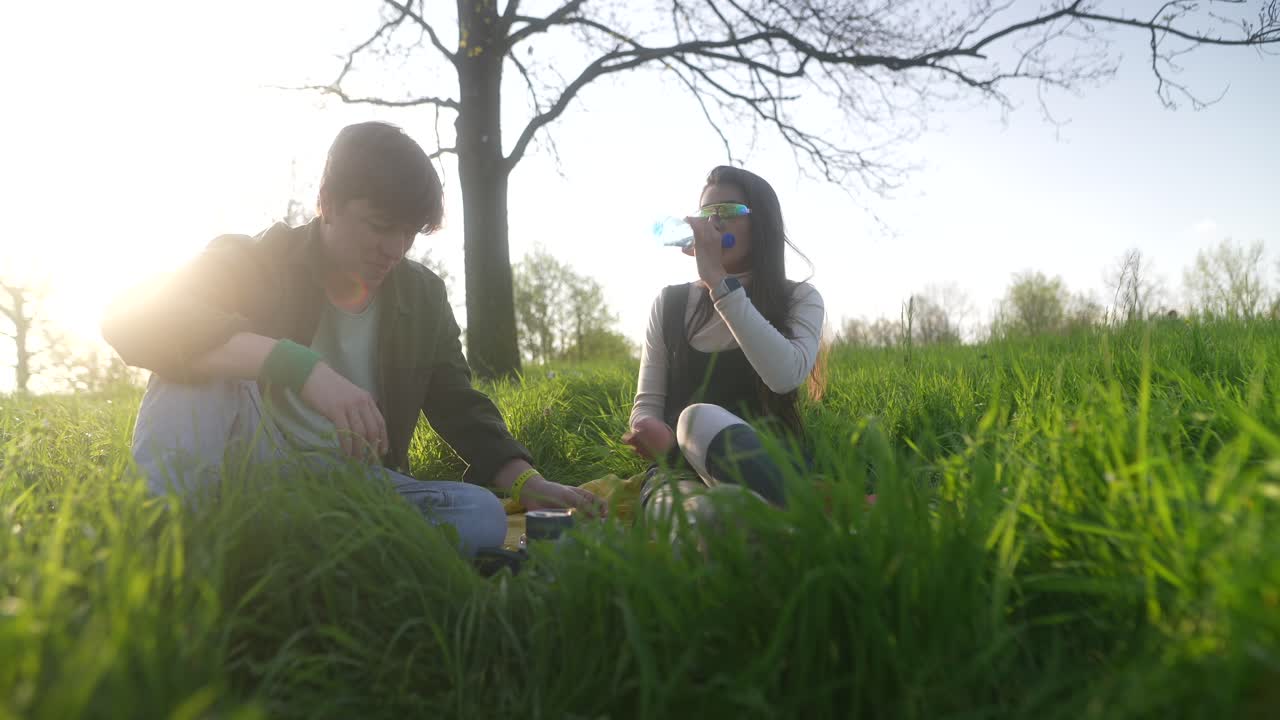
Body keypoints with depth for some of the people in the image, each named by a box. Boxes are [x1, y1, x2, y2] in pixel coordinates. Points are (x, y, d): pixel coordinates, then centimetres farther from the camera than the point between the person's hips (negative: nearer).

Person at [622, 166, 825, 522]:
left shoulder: (800, 299, 6)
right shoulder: (670, 303, 12)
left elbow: (785, 376, -17)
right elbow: (647, 404, 10)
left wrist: (718, 281, -16)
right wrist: (651, 430, -17)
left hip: (765, 463, -1)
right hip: (681, 469, 1)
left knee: (700, 416, -36)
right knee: (705, 514, -38)